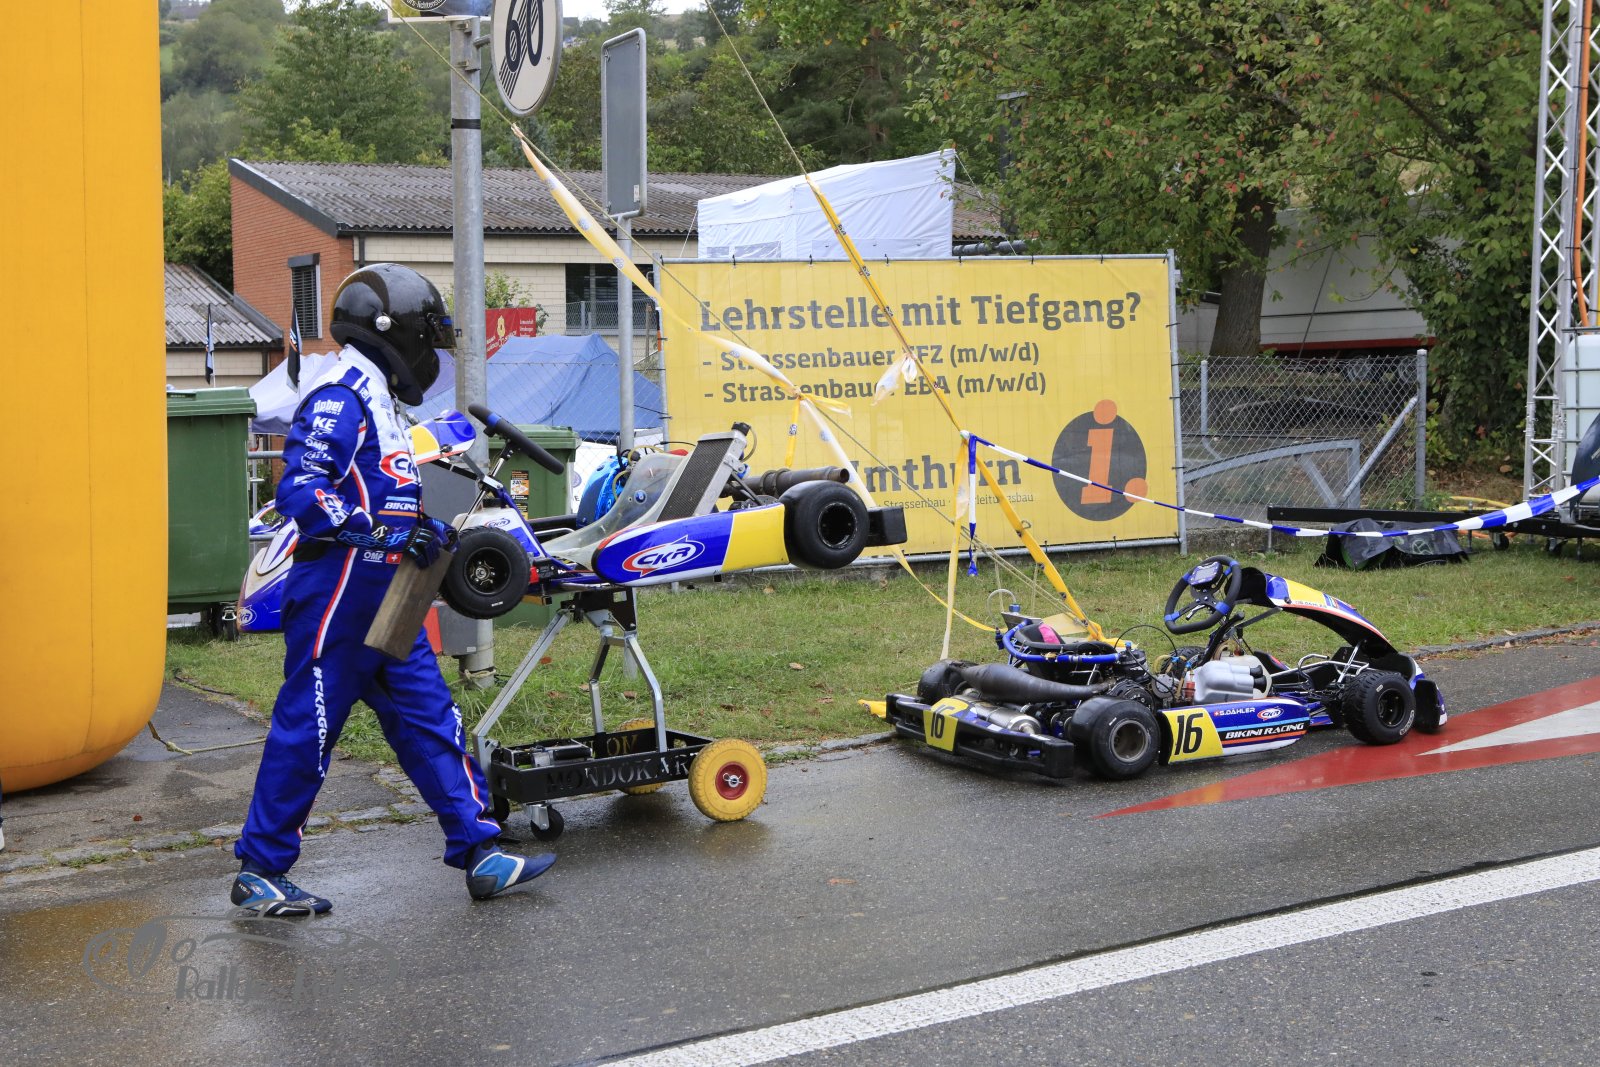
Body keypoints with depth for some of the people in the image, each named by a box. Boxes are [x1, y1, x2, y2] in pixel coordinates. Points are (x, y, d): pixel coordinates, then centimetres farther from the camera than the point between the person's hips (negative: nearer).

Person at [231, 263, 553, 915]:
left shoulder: (374, 396, 19)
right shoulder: (341, 393, -12)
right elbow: (299, 492, -23)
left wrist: (430, 533, 17)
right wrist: (385, 534, -27)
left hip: (384, 599, 10)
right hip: (339, 589, -10)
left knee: (430, 721, 9)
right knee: (306, 731, -1)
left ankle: (480, 854, 13)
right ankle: (258, 873, 11)